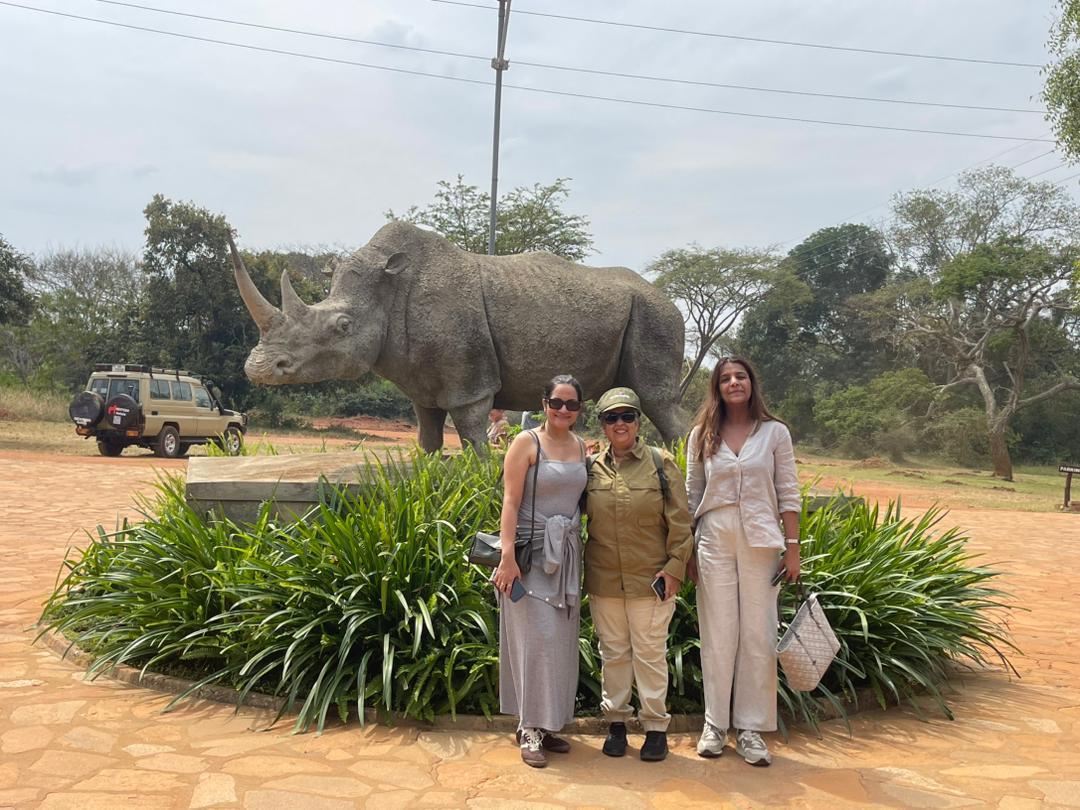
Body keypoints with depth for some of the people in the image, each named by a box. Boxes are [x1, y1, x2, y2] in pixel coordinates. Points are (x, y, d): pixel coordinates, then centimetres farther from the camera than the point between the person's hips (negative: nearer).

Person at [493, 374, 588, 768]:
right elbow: (511, 501, -12)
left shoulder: (581, 447, 10)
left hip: (566, 554, 6)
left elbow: (580, 499, 14)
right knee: (537, 637, -7)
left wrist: (578, 554, 7)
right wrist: (507, 556, -20)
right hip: (531, 552, -6)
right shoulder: (526, 443, -7)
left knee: (561, 640, 10)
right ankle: (530, 729, 5)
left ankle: (548, 723, 23)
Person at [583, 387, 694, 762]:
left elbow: (679, 521, -2)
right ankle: (616, 722, 26)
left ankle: (656, 727, 18)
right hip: (603, 580, 2)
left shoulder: (661, 464, -2)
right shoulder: (592, 468, 3)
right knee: (613, 653, 12)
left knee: (650, 653, 5)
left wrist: (675, 566, -7)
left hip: (650, 578, -2)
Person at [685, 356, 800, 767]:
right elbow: (692, 495, 8)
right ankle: (715, 725, 18)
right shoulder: (702, 435, 5)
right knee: (718, 635, 6)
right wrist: (687, 551, 4)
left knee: (758, 636, 2)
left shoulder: (775, 432, 3)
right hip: (714, 541, 1)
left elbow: (788, 494, 3)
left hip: (760, 542, -1)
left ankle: (750, 729, 13)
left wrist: (792, 547, -3)